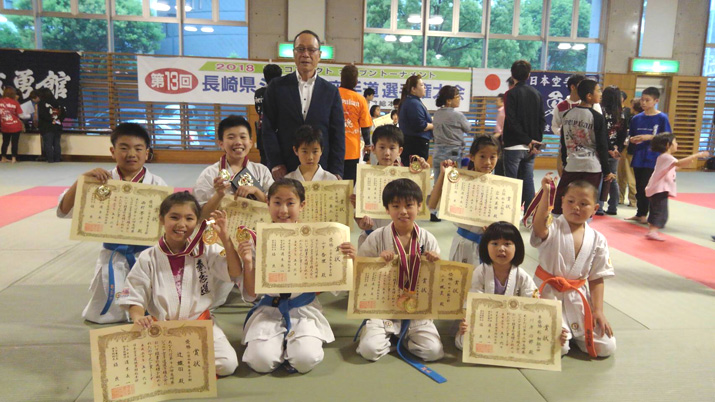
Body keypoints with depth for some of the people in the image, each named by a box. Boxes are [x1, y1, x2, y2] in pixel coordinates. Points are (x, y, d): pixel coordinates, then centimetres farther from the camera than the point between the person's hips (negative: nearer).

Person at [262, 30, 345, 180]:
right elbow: (268, 128, 3)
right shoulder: (277, 87, 6)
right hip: (284, 172, 0)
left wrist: (335, 173, -2)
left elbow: (338, 135, 6)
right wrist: (276, 164, -6)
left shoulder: (331, 92, 8)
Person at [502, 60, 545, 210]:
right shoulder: (536, 93, 10)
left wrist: (528, 140, -11)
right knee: (528, 181, 10)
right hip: (530, 148, 5)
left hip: (514, 146, -5)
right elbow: (542, 120, 8)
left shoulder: (511, 93, -7)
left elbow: (512, 121, -15)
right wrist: (536, 141, 4)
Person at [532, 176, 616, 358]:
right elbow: (539, 225, -37)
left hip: (578, 297, 4)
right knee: (557, 347, -16)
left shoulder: (597, 240, 1)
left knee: (606, 347, 0)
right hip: (549, 293, -4)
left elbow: (596, 278, 4)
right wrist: (545, 193, -45)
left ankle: (572, 332, 28)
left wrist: (598, 310, -2)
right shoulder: (553, 229, -10)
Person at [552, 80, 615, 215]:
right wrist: (607, 171, 0)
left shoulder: (567, 114, 5)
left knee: (560, 202, 10)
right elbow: (602, 147, -7)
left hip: (571, 166, 4)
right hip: (592, 168, -4)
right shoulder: (597, 117, -9)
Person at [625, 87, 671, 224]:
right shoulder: (636, 118, 7)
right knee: (639, 187, 12)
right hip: (638, 158, 4)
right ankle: (640, 214, 24)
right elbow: (630, 137, 14)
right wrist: (632, 140, -8)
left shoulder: (662, 118, -4)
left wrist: (649, 137, -17)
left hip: (653, 159, -4)